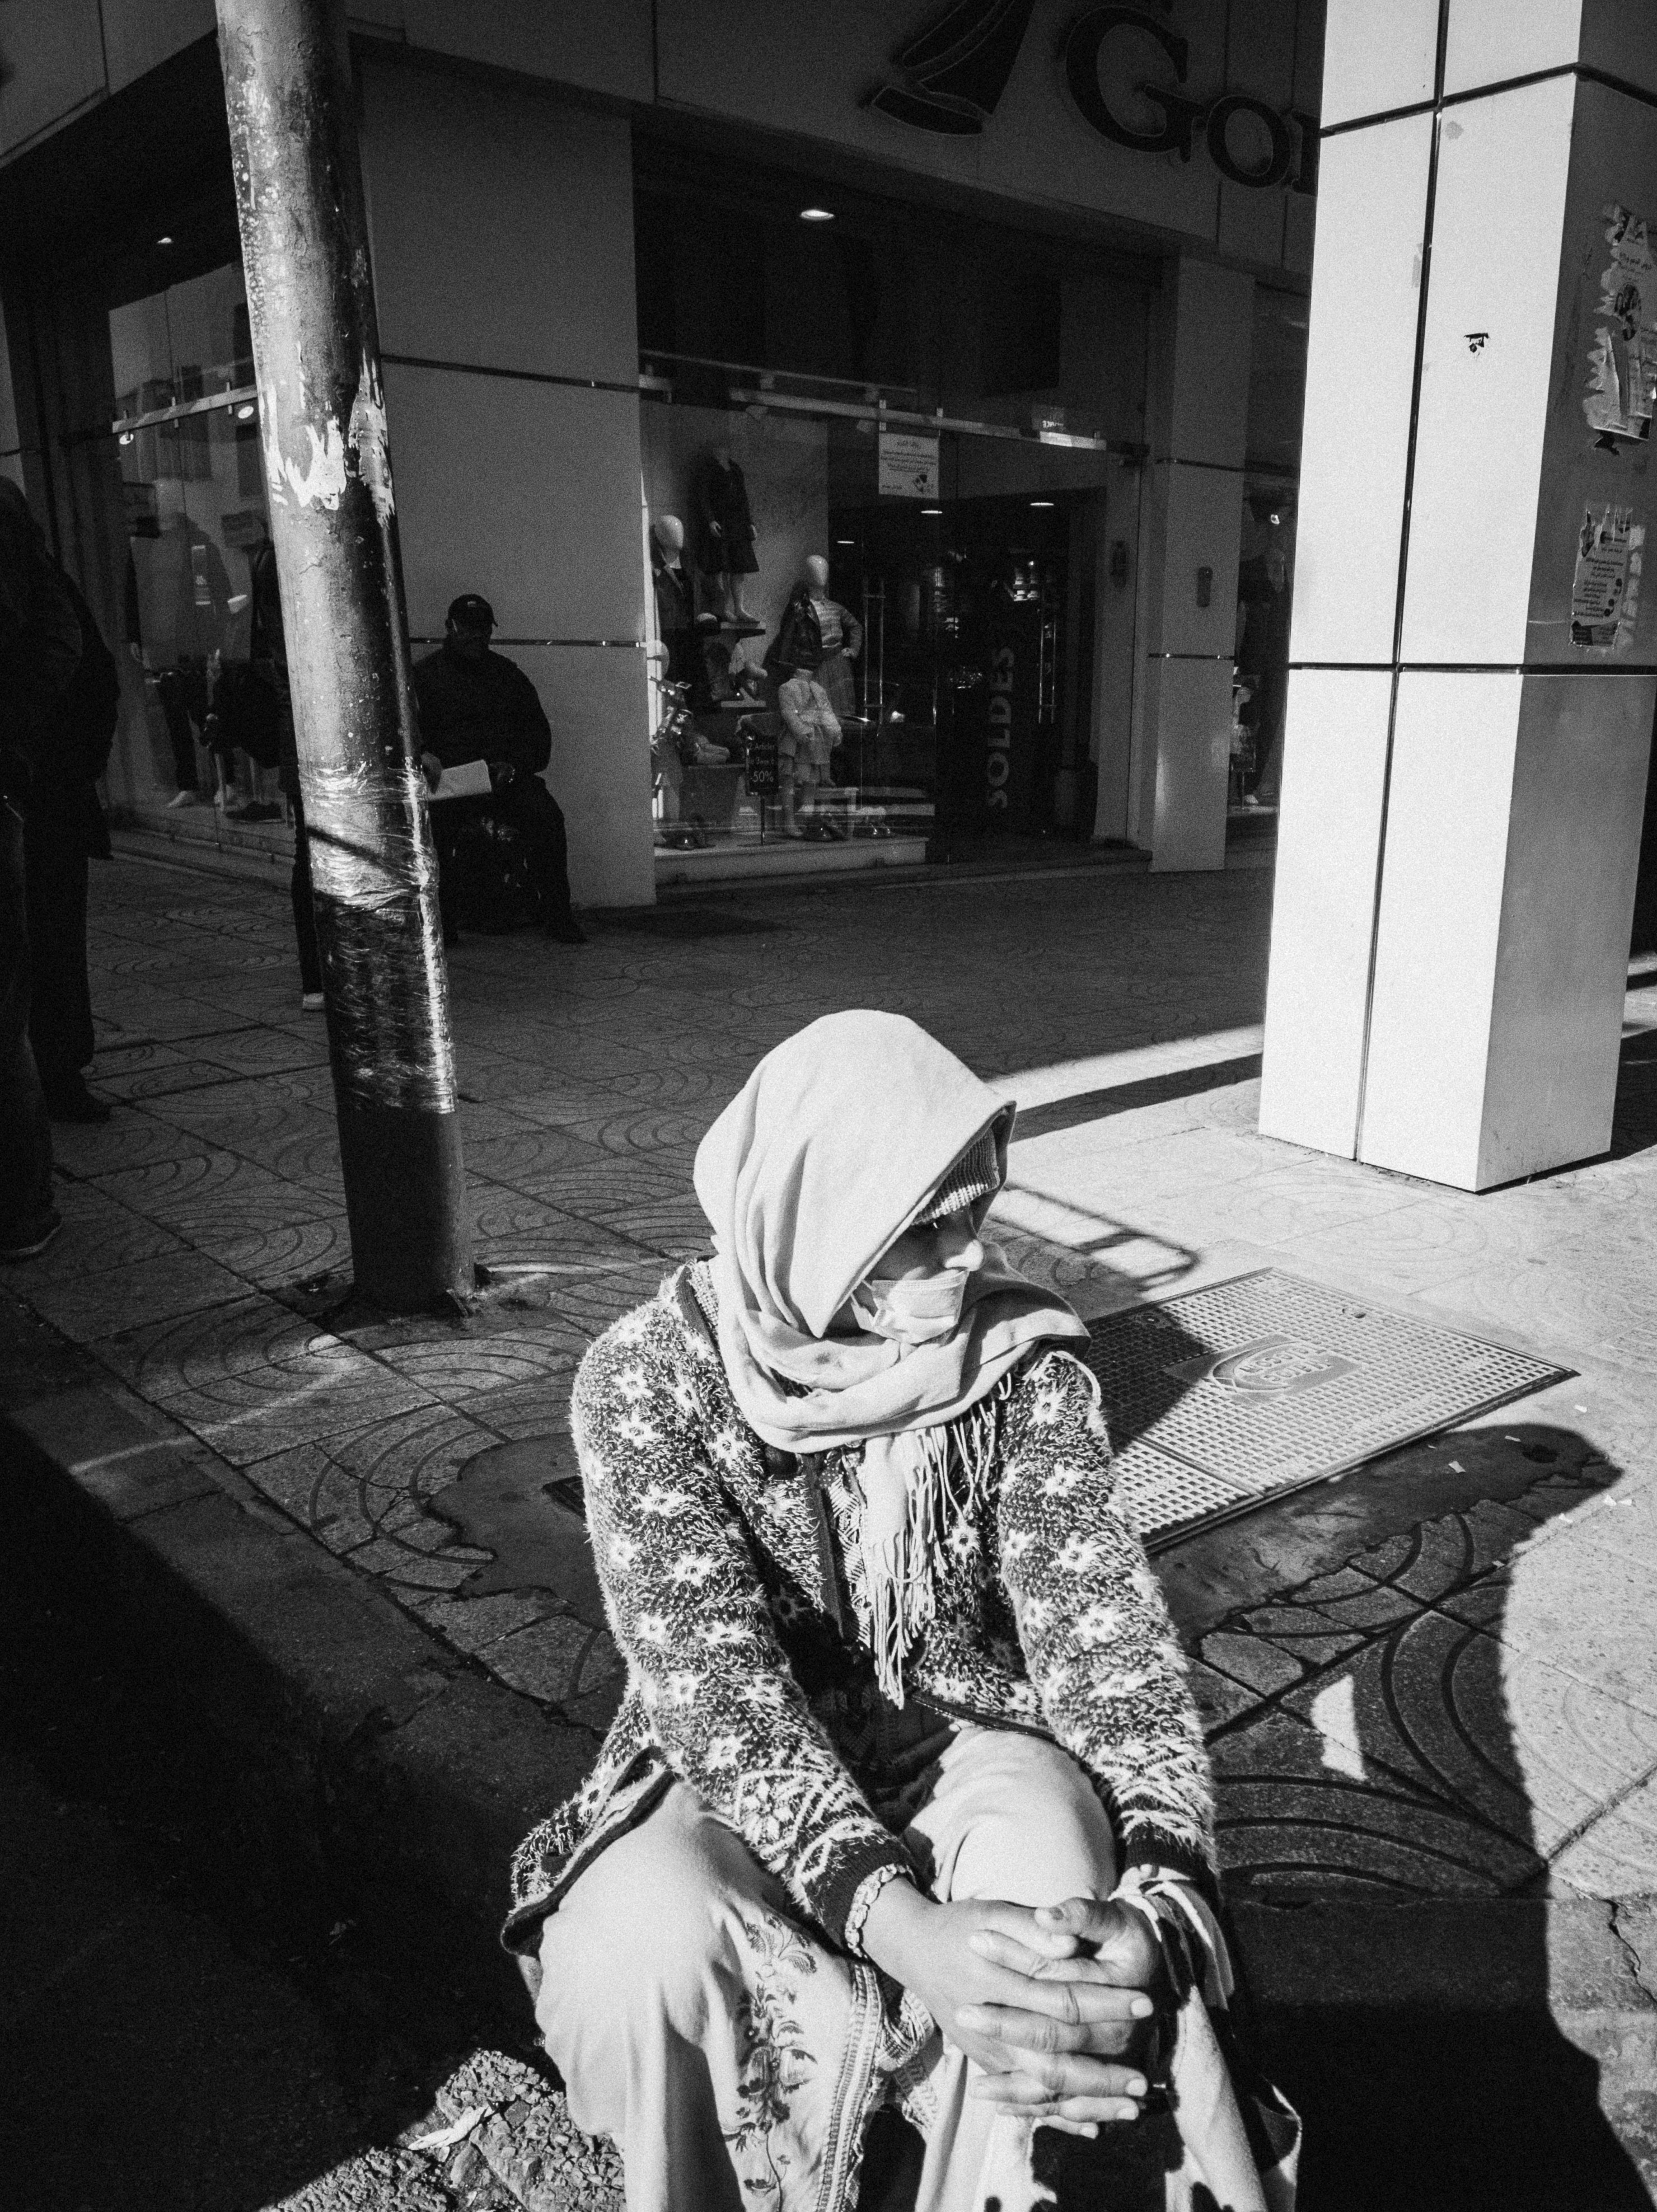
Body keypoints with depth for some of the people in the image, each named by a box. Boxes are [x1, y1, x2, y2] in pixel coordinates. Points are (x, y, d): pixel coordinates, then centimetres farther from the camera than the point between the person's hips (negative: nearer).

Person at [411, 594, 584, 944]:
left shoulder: (508, 673, 20)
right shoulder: (424, 673, 11)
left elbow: (538, 728, 14)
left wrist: (514, 766, -6)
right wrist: (424, 754, -26)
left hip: (507, 774, 2)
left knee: (546, 815, -27)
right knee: (430, 822, -33)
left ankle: (559, 916, -20)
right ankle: (441, 924, -23)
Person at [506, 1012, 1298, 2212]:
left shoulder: (1026, 1359, -14)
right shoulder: (652, 1374, -20)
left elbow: (1102, 1622, -19)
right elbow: (717, 1678, -27)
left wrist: (1159, 1889, -38)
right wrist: (901, 1923, -42)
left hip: (965, 1742, 1)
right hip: (738, 1766, 0)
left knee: (1048, 1870, -32)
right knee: (645, 1939, -32)